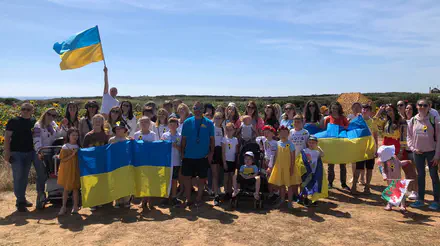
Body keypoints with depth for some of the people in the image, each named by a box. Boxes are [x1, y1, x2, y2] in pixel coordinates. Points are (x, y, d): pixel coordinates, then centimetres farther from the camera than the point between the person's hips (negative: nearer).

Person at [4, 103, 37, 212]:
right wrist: (7, 152, -12)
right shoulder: (13, 121, -5)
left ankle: (22, 199, 25)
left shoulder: (33, 121, 7)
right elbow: (7, 137, -5)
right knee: (18, 177, -4)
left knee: (24, 177, 13)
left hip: (29, 153, 4)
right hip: (16, 153, -4)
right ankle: (20, 201, 4)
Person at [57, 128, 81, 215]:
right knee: (66, 188, 4)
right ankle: (64, 207, 13)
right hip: (67, 170, -3)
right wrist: (72, 155, -18)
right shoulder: (65, 147, -3)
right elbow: (62, 160, -10)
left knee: (76, 188, 6)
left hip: (76, 170, 3)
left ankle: (75, 206, 15)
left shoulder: (78, 147, 8)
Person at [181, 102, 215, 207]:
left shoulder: (209, 123, 0)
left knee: (202, 178, 9)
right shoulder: (187, 122, 2)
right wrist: (182, 152, 3)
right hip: (188, 155, 1)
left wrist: (211, 152, -2)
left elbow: (212, 139, 3)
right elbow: (184, 138, 5)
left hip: (203, 156, 0)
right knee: (186, 177, 4)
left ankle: (198, 199, 25)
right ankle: (188, 199, 19)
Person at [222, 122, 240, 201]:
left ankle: (230, 192, 19)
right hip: (227, 160, -4)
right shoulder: (224, 139, -5)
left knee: (231, 177, 10)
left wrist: (237, 161, 4)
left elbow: (237, 152, 9)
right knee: (226, 177, 3)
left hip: (233, 161, 4)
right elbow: (223, 152, -7)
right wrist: (224, 162, -12)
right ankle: (226, 193, 10)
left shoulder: (235, 139, 5)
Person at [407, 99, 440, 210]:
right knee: (420, 176, 11)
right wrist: (413, 148, -4)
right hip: (418, 152, 3)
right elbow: (409, 136, 9)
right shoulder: (413, 120, 2)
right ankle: (420, 199, 20)